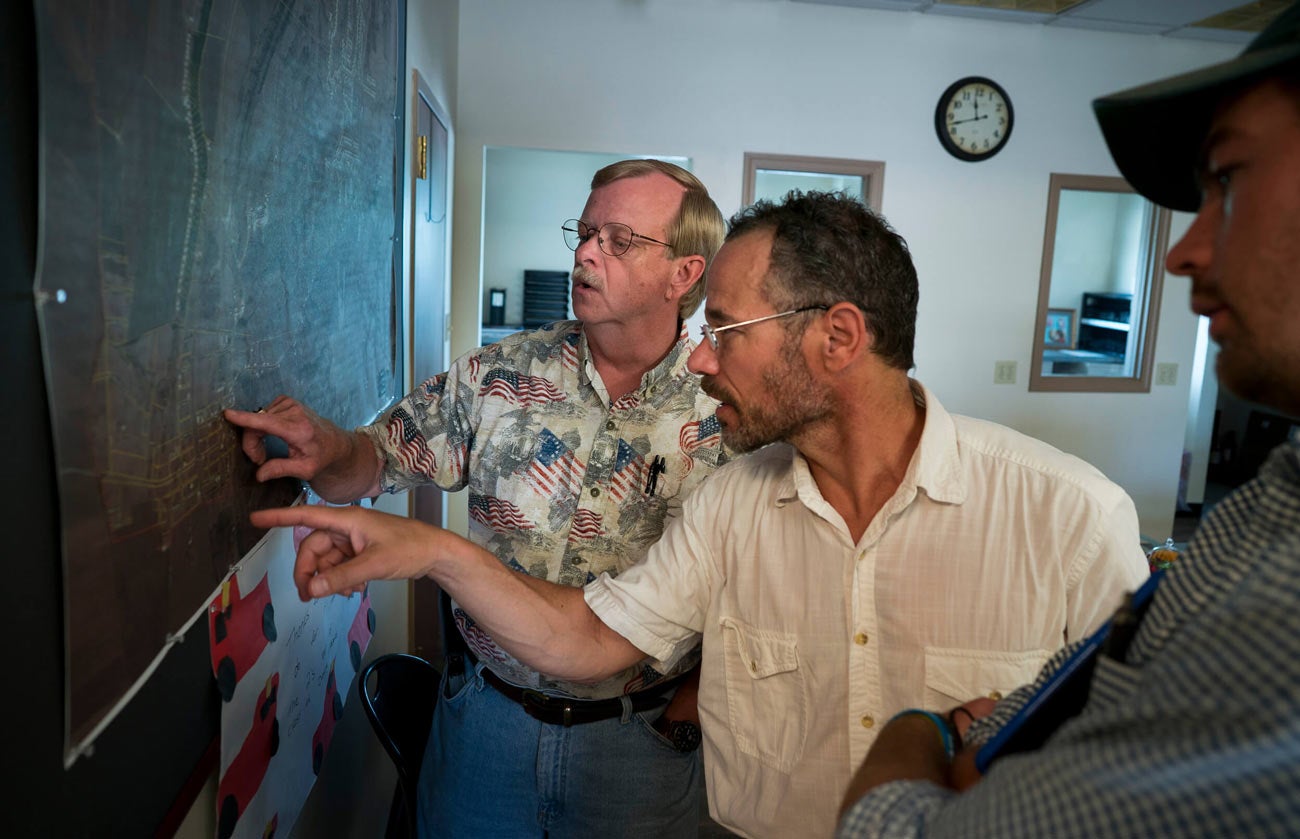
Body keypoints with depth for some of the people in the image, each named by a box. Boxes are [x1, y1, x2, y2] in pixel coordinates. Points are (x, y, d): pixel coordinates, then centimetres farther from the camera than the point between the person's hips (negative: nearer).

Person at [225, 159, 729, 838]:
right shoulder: (499, 375, -4)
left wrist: (702, 692, -8)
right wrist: (330, 448, -21)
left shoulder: (726, 412, -11)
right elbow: (378, 461, -1)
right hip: (485, 717, 2)